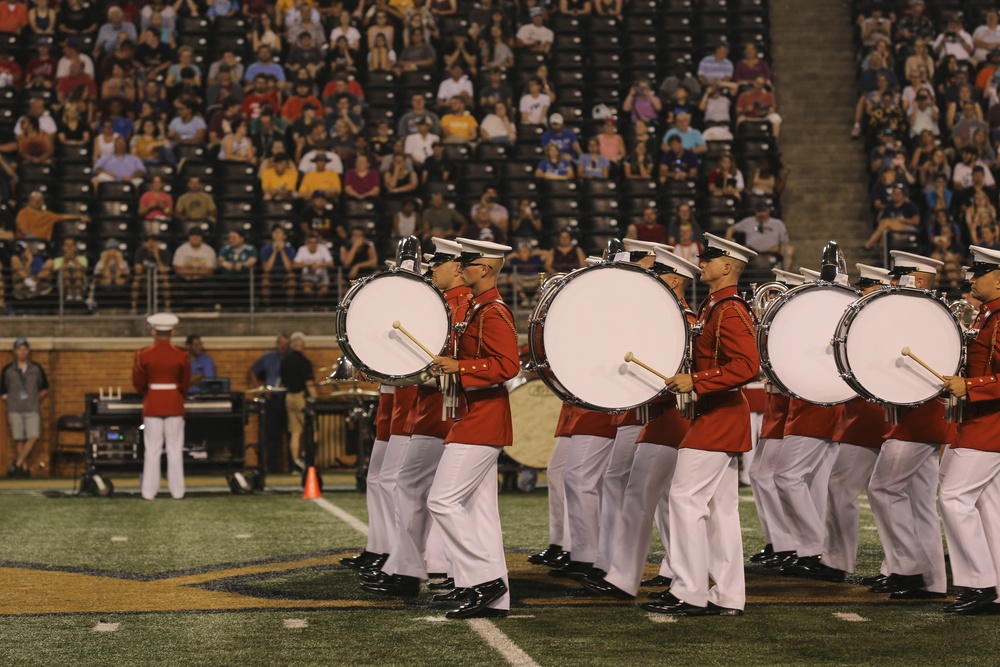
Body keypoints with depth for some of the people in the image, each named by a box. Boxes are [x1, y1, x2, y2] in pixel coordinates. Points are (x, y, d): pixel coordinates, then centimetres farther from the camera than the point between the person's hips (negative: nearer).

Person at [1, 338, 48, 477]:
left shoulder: (37, 369, 7)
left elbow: (45, 389, 17)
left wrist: (37, 400, 9)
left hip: (32, 410, 1)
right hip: (14, 410, 0)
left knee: (33, 437, -14)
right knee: (18, 440, -4)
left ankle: (16, 465, -7)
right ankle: (24, 468, 4)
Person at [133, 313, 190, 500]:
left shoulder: (143, 355, -7)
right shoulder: (181, 356, -7)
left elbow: (138, 384, 2)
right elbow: (185, 384, 3)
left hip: (152, 405, 0)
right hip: (175, 405, 0)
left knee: (152, 450, 5)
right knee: (175, 449, 5)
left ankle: (149, 491, 5)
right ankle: (177, 490, 6)